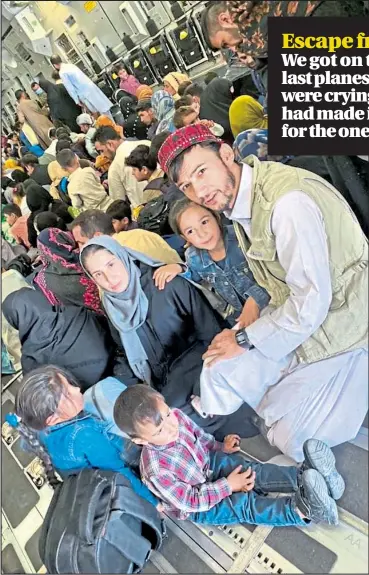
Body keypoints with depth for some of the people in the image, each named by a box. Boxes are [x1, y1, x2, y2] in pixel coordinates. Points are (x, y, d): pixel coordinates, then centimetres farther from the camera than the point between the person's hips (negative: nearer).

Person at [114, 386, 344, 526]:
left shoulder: (176, 416, -18)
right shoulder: (155, 469, -36)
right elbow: (190, 501, -27)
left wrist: (222, 447, -10)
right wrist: (228, 486, -26)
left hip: (209, 463, 6)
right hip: (195, 506, -5)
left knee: (255, 471, -16)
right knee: (244, 504, -26)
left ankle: (304, 478, -24)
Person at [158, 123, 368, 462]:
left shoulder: (286, 201, -29)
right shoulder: (235, 195, -1)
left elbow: (312, 299, -27)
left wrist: (246, 340, -15)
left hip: (341, 327, -7)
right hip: (293, 316, 7)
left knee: (293, 441, 0)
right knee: (221, 373, -2)